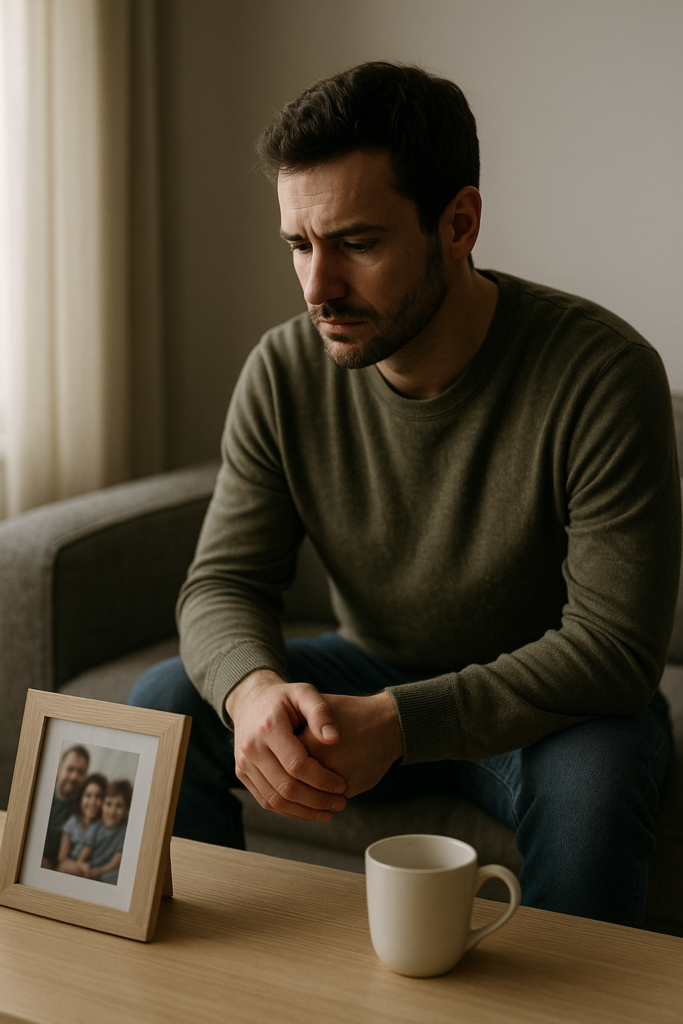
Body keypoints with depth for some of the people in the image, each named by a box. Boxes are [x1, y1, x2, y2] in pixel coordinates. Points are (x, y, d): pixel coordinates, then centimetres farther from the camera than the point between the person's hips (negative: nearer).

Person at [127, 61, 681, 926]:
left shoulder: (602, 374, -25)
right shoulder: (284, 371, -11)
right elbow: (223, 582, -9)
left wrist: (397, 721, -37)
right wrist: (253, 687, -34)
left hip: (541, 703, -3)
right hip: (372, 673, 4)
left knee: (590, 774, -36)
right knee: (163, 707, -16)